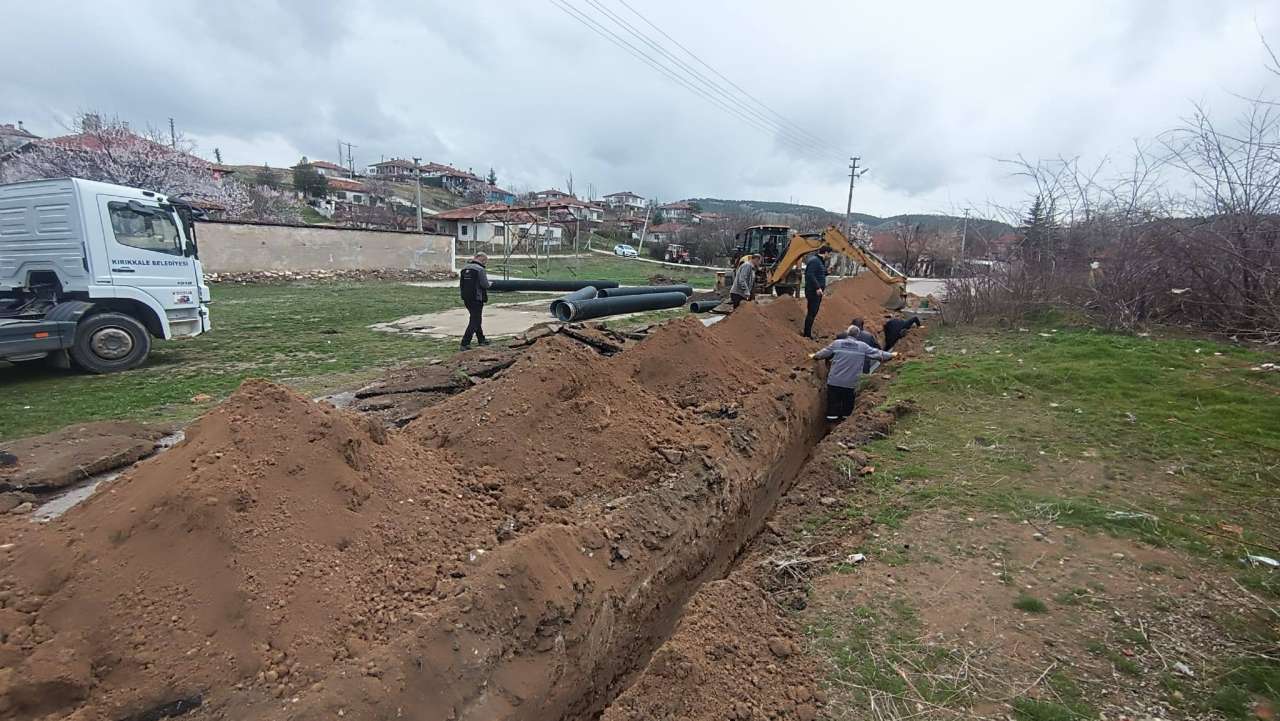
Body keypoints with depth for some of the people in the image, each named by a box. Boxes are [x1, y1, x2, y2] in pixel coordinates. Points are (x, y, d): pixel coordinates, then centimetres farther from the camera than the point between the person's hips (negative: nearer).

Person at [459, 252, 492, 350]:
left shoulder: (464, 268, 11)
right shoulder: (480, 269, -13)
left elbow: (460, 285, 13)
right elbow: (485, 284, -16)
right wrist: (490, 283, 3)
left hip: (466, 298, 8)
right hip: (477, 299, -8)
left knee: (476, 319, 23)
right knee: (474, 321, -4)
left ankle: (481, 339, 35)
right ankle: (465, 344, -10)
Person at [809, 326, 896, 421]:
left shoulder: (837, 343, -1)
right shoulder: (863, 346, -1)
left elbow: (824, 353, 9)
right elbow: (877, 353, 8)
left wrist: (814, 356, 28)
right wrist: (891, 355, 24)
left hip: (834, 381, 0)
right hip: (851, 384, 0)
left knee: (833, 402, 6)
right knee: (848, 403, 10)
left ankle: (832, 417, 9)